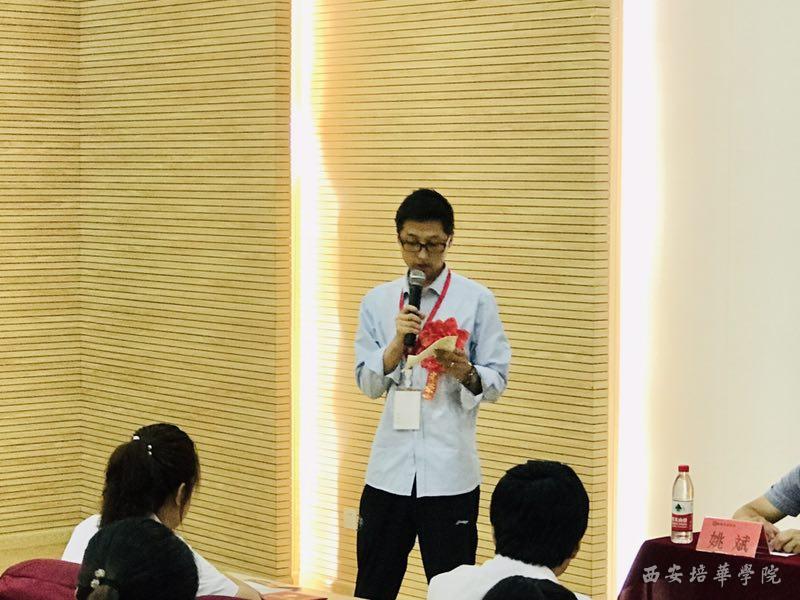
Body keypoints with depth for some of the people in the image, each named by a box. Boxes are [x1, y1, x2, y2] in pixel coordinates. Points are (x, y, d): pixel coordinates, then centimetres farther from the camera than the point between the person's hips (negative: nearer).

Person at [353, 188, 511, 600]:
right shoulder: (377, 301, 8)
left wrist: (467, 373, -23)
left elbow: (497, 381, -1)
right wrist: (398, 344, -15)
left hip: (449, 471, -2)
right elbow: (367, 383, 4)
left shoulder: (477, 300, 0)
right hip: (390, 467, 3)